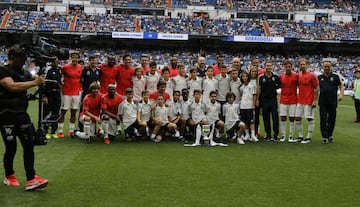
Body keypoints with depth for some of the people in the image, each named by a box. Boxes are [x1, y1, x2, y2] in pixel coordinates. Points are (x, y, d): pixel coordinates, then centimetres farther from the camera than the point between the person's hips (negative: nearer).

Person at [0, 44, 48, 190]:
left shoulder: (24, 73, 12)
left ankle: (31, 179, -3)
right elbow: (13, 86, -27)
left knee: (29, 145, -3)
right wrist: (34, 82, -30)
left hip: (22, 114, 6)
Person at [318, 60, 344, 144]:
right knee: (323, 120, -4)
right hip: (323, 103, 0)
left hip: (333, 102, 0)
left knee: (332, 120, 8)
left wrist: (341, 94, -12)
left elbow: (341, 86, 6)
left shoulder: (335, 77, 4)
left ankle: (330, 135, 25)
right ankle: (325, 137, 1)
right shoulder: (320, 77, 7)